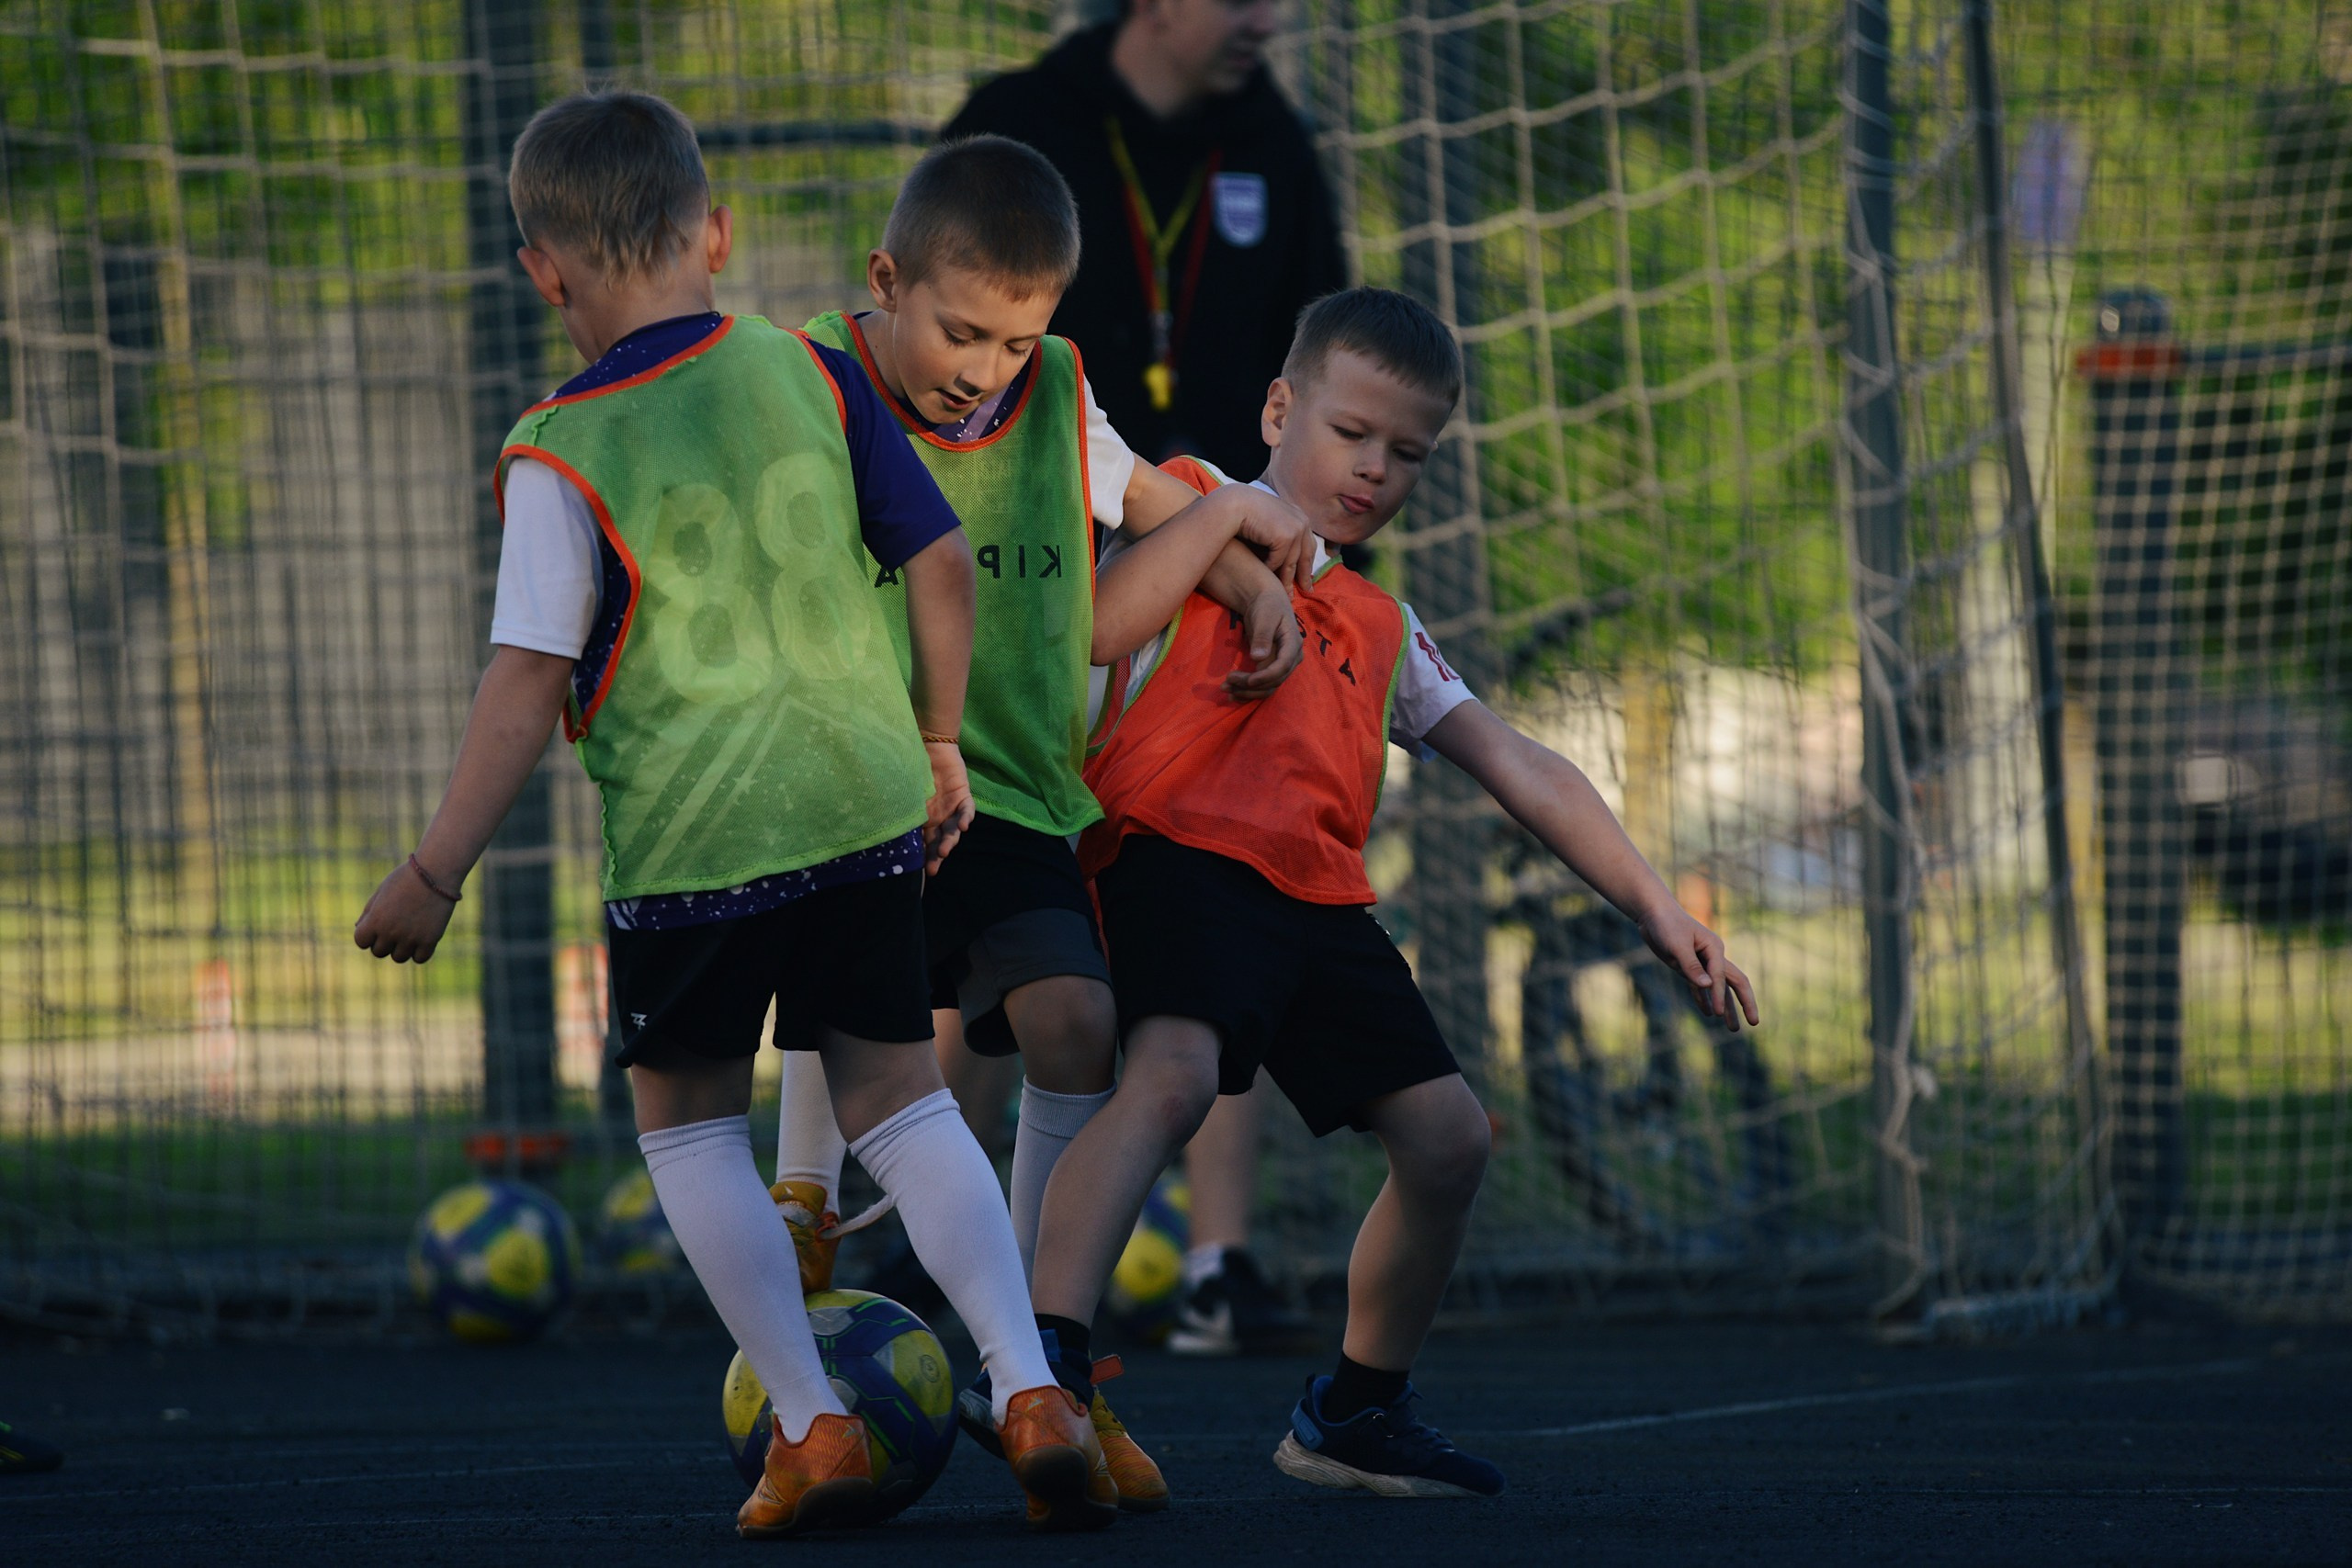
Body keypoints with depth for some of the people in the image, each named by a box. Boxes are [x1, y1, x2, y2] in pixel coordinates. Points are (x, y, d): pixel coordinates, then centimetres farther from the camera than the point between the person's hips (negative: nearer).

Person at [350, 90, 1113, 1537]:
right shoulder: (807, 375, 2)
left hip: (688, 843, -4)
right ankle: (1030, 1390, -2)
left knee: (688, 1119, 14)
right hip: (866, 807, 4)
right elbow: (943, 562, 5)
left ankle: (813, 1425, 8)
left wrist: (432, 876, -6)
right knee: (902, 1098, 13)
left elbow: (531, 683, -12)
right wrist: (937, 742, 20)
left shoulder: (561, 456, -9)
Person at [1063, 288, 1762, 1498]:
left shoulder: (1379, 629, 29)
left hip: (1316, 900, 7)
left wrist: (1655, 908, 23)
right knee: (1173, 1071, -32)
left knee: (1447, 1136, 7)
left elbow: (1514, 766, 28)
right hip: (1179, 853, -7)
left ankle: (1356, 1414, 27)